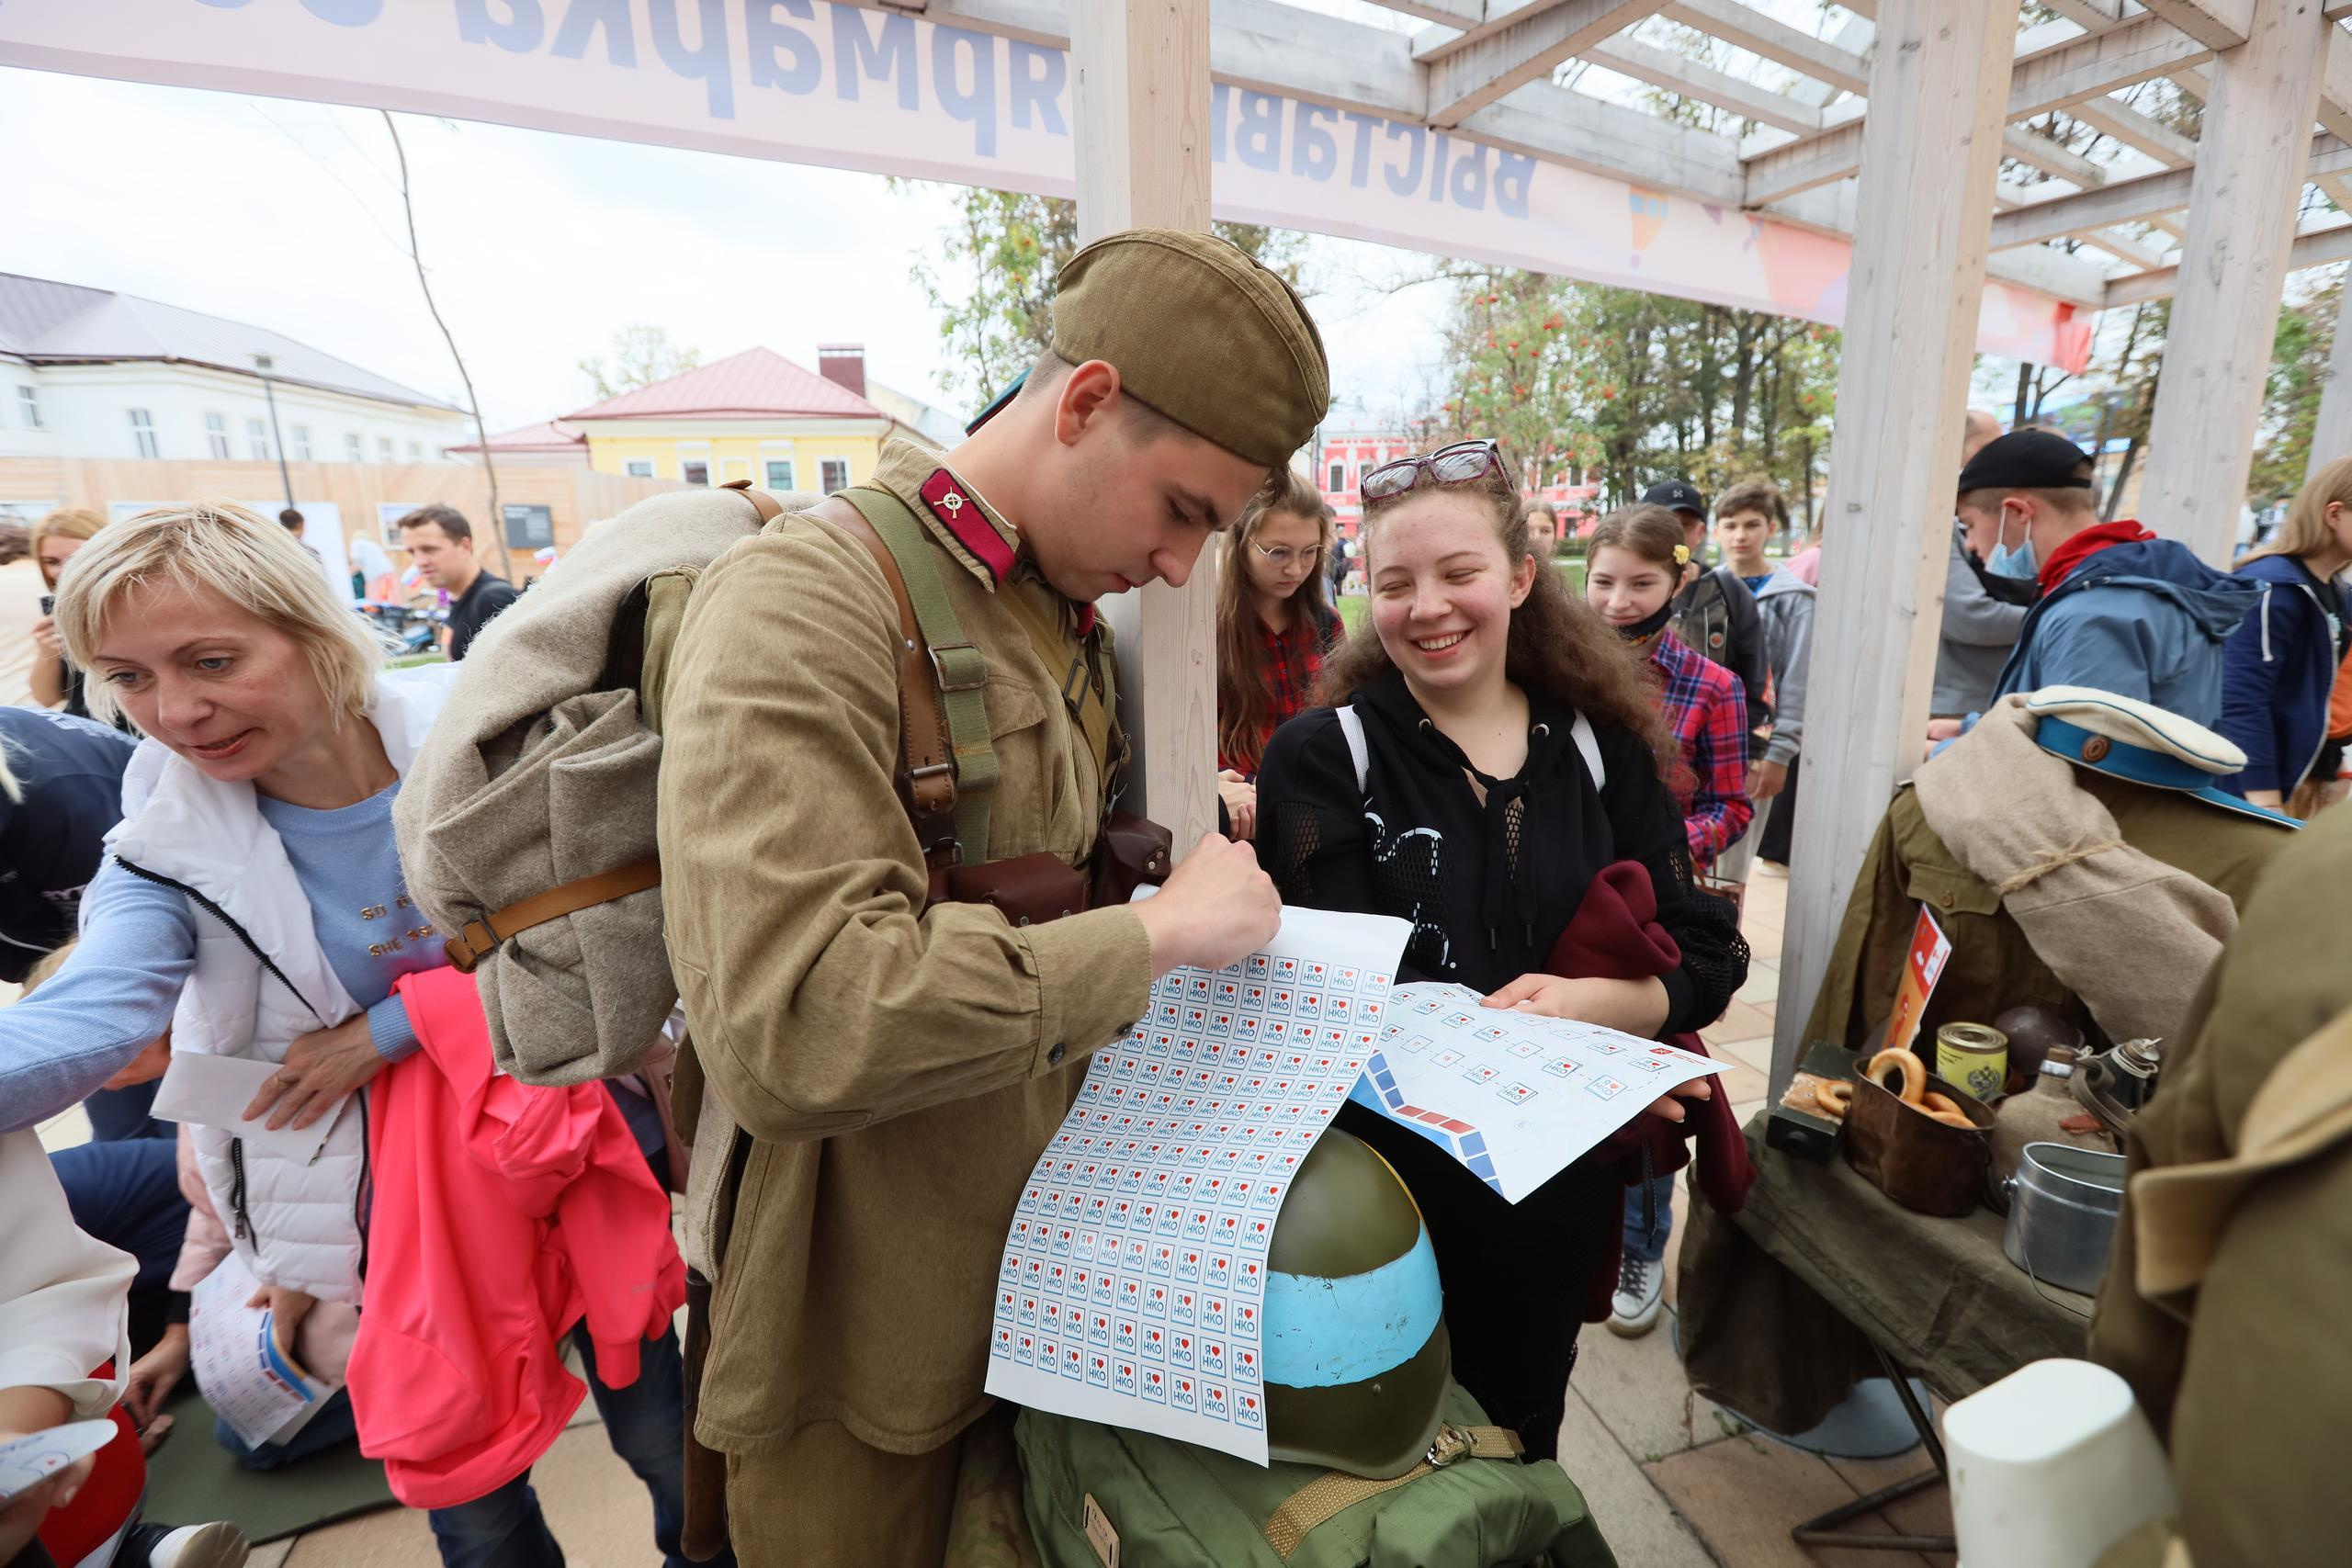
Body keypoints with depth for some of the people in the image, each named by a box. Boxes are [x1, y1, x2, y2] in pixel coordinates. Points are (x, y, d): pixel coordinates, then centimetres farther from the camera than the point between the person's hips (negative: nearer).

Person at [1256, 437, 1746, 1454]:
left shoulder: (1602, 751, -1)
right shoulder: (1323, 757, -10)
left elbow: (1705, 959, -4)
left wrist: (1583, 1004, -24)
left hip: (1558, 1189, 3)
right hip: (1385, 1184, -2)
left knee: (1520, 1440, 27)